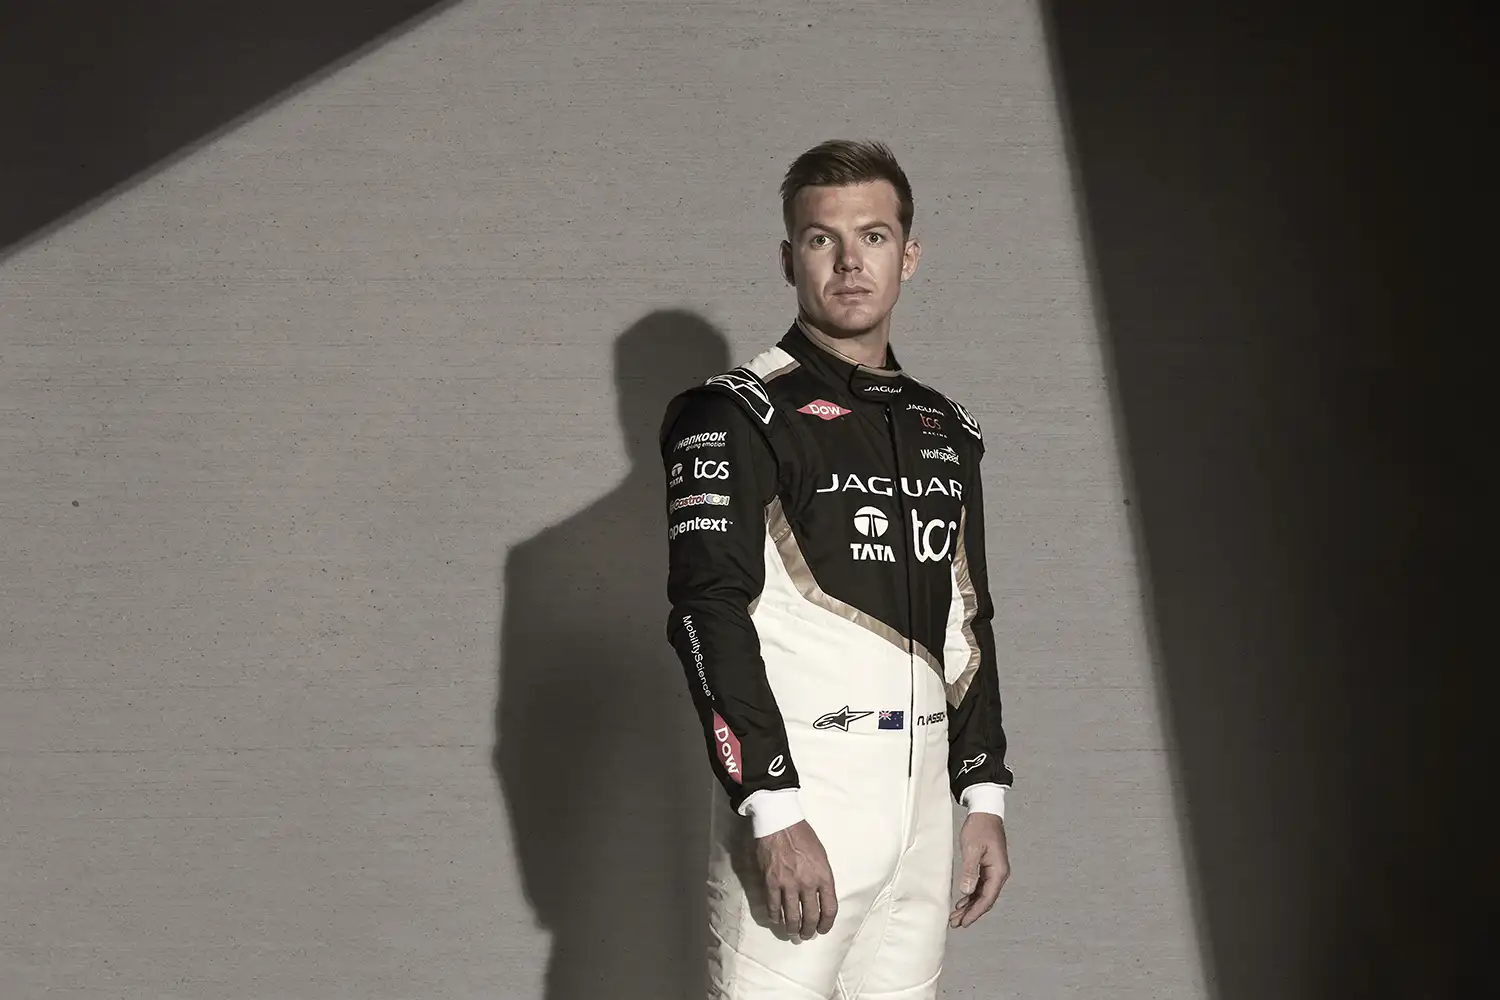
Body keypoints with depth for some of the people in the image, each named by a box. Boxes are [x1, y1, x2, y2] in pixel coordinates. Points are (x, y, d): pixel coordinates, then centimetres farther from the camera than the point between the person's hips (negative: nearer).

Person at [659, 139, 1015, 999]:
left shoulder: (946, 430, 15)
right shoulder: (736, 414, -4)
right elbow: (710, 612, -13)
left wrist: (985, 796, 12)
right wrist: (772, 810, -19)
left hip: (923, 798, 6)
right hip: (799, 789, -6)